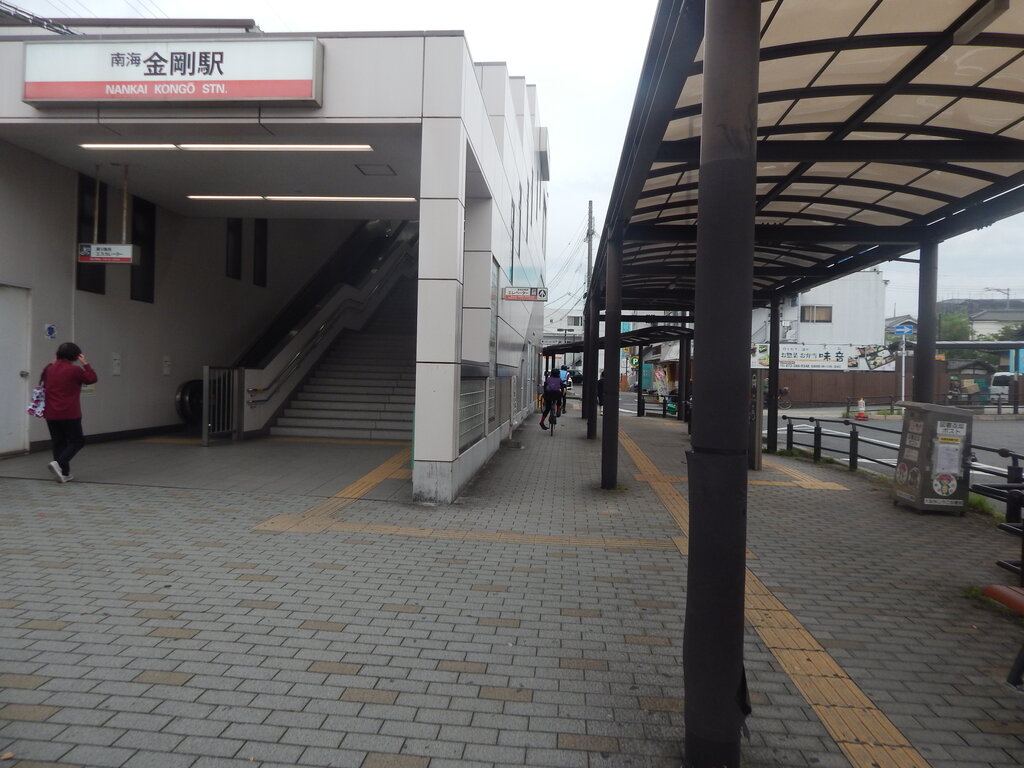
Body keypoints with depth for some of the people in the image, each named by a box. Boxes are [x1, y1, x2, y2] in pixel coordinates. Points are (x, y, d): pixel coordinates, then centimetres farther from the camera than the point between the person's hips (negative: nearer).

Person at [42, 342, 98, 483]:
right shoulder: (75, 370, -12)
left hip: (51, 415, 6)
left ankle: (64, 473, 14)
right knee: (76, 442, 5)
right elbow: (92, 379, -1)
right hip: (70, 414, -6)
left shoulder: (49, 369, 6)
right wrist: (85, 364, 4)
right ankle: (59, 463, -15)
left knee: (59, 443, 12)